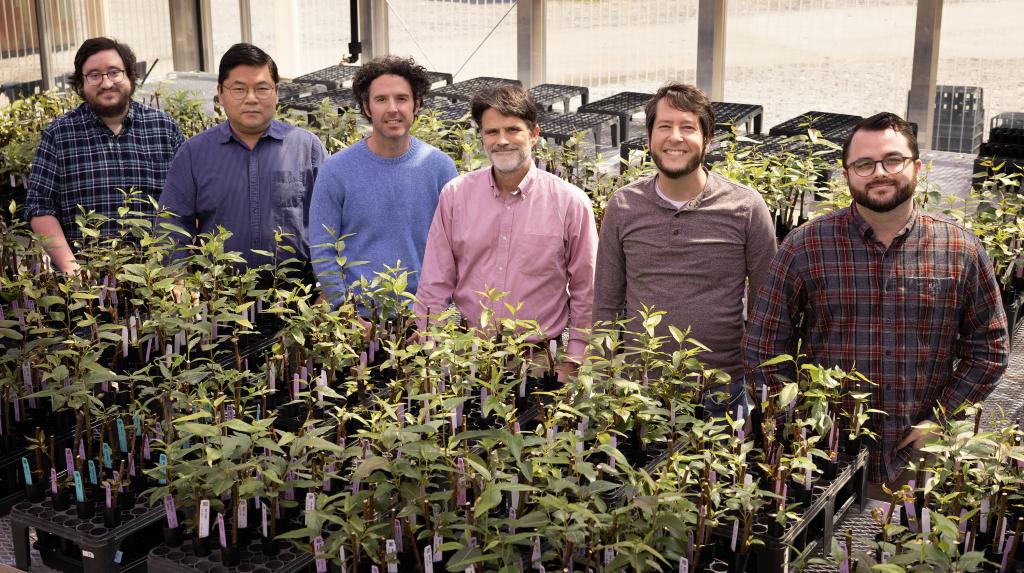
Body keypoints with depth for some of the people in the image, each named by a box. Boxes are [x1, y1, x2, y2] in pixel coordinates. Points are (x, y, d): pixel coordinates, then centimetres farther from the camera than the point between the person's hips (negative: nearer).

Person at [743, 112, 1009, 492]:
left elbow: (989, 349, 6)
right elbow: (763, 347, -3)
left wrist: (941, 419, -4)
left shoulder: (961, 251, -1)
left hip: (921, 458, 2)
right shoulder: (803, 248, -6)